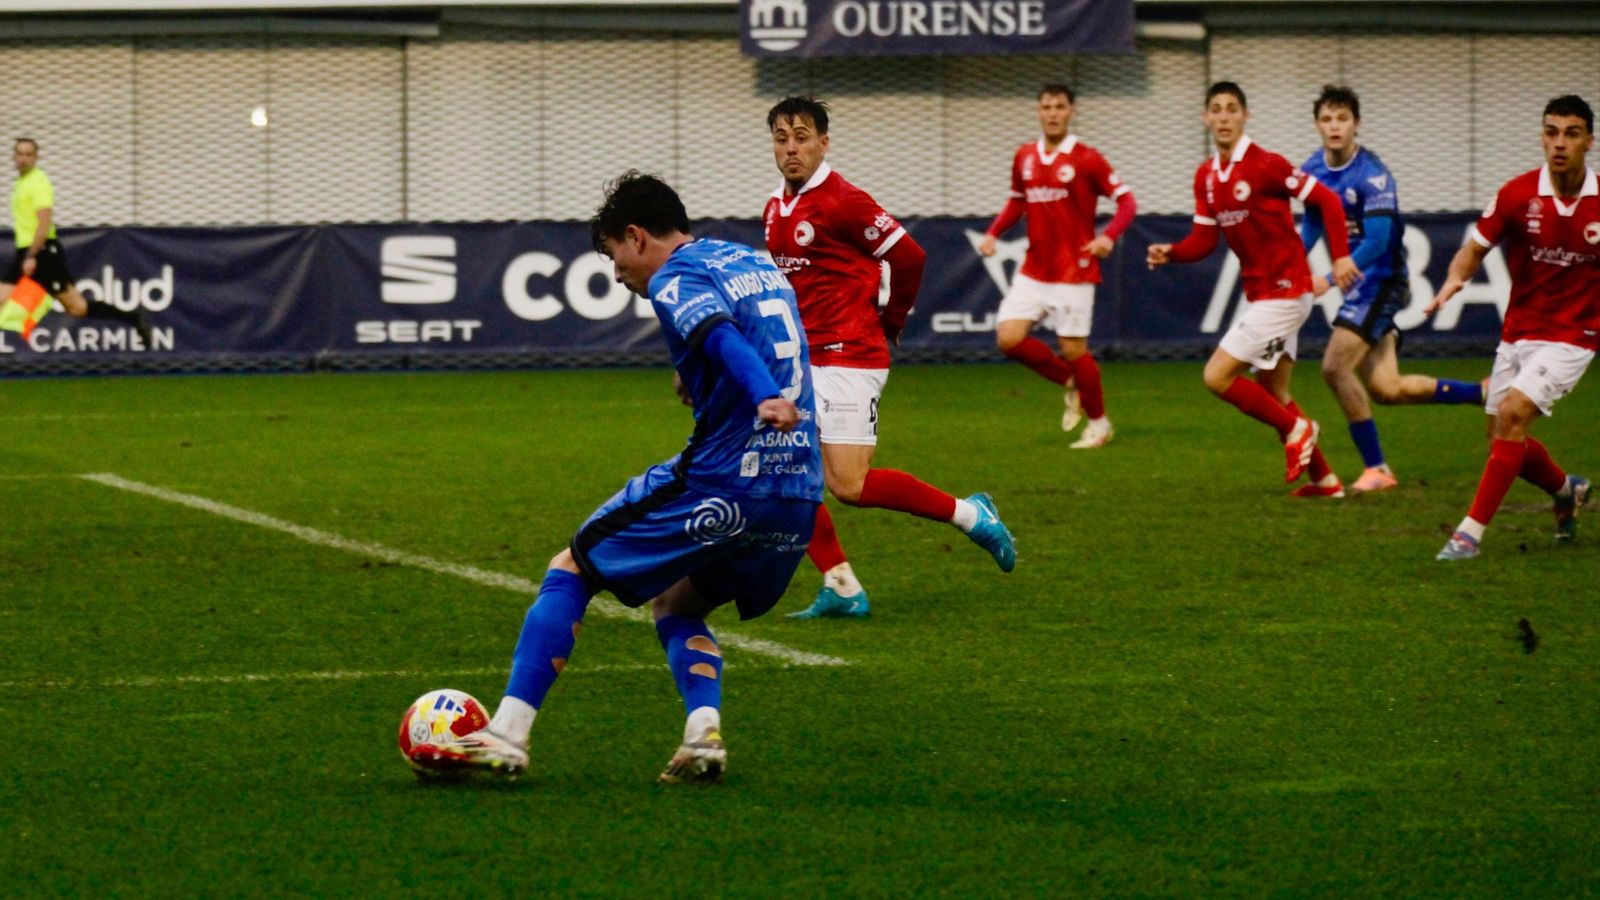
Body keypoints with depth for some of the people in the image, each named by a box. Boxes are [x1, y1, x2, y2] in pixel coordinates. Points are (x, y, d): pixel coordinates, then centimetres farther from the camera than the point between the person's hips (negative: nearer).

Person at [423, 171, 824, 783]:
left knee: (570, 572, 6)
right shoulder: (753, 261, 20)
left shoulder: (676, 278, -5)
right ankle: (703, 736, 1)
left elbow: (722, 335, -25)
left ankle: (508, 735, -3)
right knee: (675, 604, 26)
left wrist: (764, 397, -42)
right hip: (800, 497, 8)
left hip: (718, 481, -8)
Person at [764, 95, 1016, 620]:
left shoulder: (842, 202, -13)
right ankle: (841, 587, 7)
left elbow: (908, 256, -11)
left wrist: (889, 324, 1)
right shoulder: (776, 209, 12)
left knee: (850, 486, -14)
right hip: (801, 361, 8)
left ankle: (968, 514, 4)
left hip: (848, 359, -8)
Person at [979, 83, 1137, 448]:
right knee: (1009, 338, -7)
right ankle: (1070, 383, 17)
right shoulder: (1025, 157, 7)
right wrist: (993, 233, 6)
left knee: (1072, 348, -3)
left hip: (1074, 271, -5)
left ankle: (1099, 422, 18)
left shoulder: (1086, 159, -9)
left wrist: (1108, 237, -26)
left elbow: (1126, 201, -10)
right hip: (1033, 270, 5)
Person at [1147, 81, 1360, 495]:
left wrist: (1340, 256, -22)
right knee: (1272, 395, 14)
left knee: (1218, 376, -12)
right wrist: (1170, 253, -12)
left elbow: (1326, 200, -13)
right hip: (1260, 293, 8)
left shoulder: (1265, 165, -15)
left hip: (1284, 291, -8)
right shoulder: (1206, 176, 8)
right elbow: (1204, 240, 8)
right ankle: (1324, 478, 21)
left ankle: (1295, 429, 2)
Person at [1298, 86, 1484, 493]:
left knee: (1335, 367, -17)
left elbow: (1378, 242, -23)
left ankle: (1375, 468, -5)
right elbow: (1311, 225, 21)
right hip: (1359, 283, 8)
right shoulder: (1312, 170, 5)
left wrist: (1330, 279, -24)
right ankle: (1487, 394, 21)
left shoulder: (1372, 175, -18)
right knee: (1386, 390, 5)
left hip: (1381, 279, -8)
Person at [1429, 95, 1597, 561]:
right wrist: (1455, 278, -22)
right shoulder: (1517, 194, -8)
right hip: (1517, 333, 4)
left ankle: (1471, 532, -19)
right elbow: (1475, 247, -2)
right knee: (1504, 443, 9)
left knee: (1511, 413, -24)